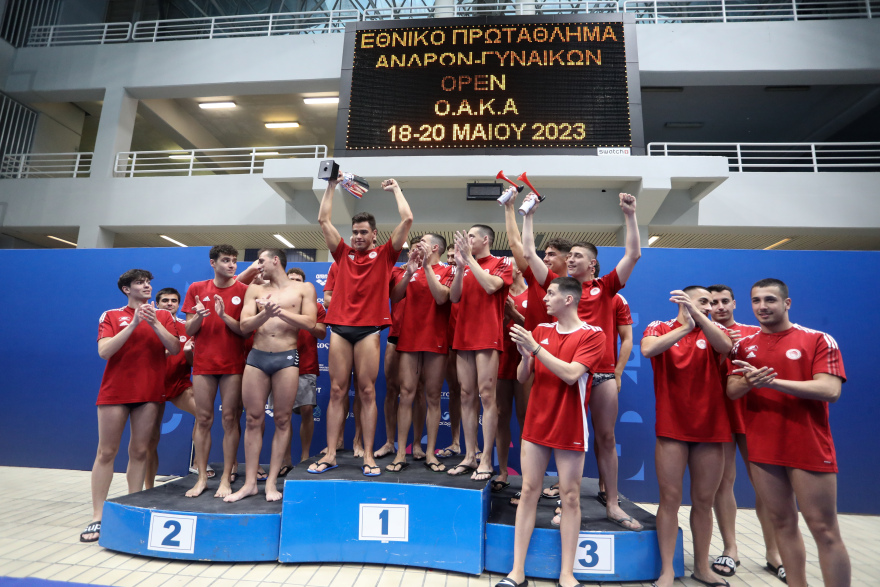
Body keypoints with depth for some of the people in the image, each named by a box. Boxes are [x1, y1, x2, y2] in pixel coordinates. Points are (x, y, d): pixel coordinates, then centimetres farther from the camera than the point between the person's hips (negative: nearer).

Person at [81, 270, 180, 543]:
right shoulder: (111, 316, 4)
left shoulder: (163, 316, 8)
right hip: (115, 391, -1)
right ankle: (97, 517, 9)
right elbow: (104, 351, -9)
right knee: (106, 452, 3)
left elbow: (175, 349, -3)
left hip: (150, 392, 1)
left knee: (139, 451, 5)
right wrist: (134, 324, -17)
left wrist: (154, 324, -15)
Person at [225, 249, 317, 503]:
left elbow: (309, 322, -5)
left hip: (286, 358, -2)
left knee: (282, 420, 0)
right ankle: (250, 482, 12)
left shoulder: (304, 288, 7)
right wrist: (265, 314, -15)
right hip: (256, 357, 3)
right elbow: (244, 326, 4)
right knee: (254, 419, 3)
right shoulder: (255, 290, 14)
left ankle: (272, 482, 10)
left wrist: (279, 311, -14)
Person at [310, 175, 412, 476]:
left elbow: (407, 220, 3)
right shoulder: (344, 253, 15)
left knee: (367, 392, 1)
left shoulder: (384, 255, 8)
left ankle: (368, 456, 8)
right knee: (337, 391, 4)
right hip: (340, 327, 3)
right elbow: (323, 220, 16)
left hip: (368, 329, -2)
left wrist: (396, 189, 14)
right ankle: (330, 454, 11)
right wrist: (331, 186, 18)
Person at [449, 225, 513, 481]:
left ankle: (486, 460, -2)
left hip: (488, 337, -5)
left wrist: (470, 258, -11)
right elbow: (454, 297, 6)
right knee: (467, 396, 5)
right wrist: (460, 266, -6)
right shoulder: (465, 267, 18)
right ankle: (469, 456, 13)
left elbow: (491, 286, -15)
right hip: (464, 337, 5)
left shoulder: (501, 263, 4)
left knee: (486, 395, -8)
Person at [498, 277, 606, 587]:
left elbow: (570, 374, -20)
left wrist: (535, 347, -22)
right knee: (528, 492, 6)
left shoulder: (593, 335, -7)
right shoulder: (541, 330, 6)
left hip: (569, 428, -4)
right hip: (536, 424, 4)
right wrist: (524, 354, -14)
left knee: (570, 497, 5)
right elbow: (522, 377, 6)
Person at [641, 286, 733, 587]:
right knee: (670, 499, 1)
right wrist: (686, 327, -25)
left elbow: (725, 346, -19)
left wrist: (696, 314, -30)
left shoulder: (712, 330, 6)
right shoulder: (659, 328, 1)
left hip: (710, 428, 3)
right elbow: (647, 349, -22)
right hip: (672, 427, -2)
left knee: (704, 501, 12)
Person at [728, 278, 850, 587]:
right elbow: (731, 391, 3)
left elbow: (830, 390, -14)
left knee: (824, 530, 2)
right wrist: (749, 382, -19)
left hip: (810, 449, -3)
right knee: (782, 523, 12)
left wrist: (772, 381, -21)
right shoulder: (744, 345, 8)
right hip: (761, 448, 4)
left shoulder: (819, 340, -3)